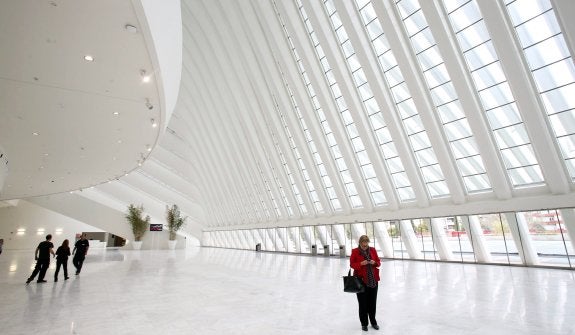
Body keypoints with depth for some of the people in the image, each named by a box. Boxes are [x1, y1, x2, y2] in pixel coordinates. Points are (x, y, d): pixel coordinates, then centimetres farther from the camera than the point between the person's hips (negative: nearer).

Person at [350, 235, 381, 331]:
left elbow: (378, 262, 8)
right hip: (361, 280, -3)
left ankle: (373, 322, 31)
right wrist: (361, 263, -20)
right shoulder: (355, 251, -6)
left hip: (373, 280, 3)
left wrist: (374, 263, -14)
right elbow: (352, 264, -4)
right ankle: (364, 323, 22)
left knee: (372, 302, 12)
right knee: (363, 302, 4)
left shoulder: (373, 250, 3)